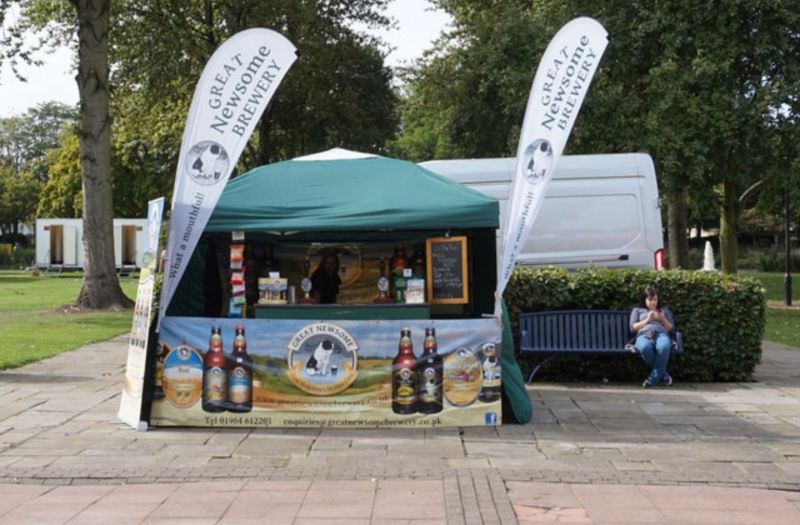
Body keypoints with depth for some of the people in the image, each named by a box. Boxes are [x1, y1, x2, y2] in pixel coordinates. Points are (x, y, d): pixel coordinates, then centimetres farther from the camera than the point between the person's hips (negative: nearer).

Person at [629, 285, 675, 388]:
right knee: (644, 348, -42)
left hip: (661, 334, 1)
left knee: (664, 347, -41)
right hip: (644, 335, -1)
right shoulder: (637, 310, 27)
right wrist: (647, 320, 2)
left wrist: (663, 319, 3)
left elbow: (671, 328, 21)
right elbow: (633, 328, 13)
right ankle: (663, 373, -22)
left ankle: (654, 377, -30)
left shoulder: (664, 310, 31)